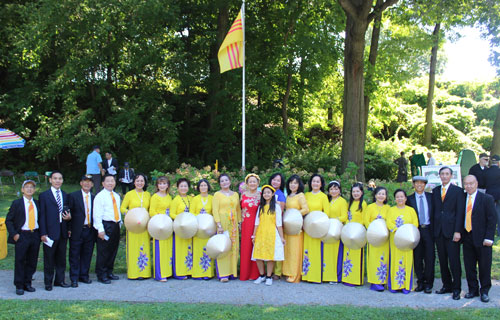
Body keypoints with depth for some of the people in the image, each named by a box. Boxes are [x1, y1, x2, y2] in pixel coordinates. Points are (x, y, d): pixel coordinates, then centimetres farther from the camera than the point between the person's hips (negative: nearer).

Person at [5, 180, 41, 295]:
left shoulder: (37, 203, 9)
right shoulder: (16, 203, -1)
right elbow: (8, 220, 0)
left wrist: (40, 234, 4)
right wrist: (14, 234, -10)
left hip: (35, 235, 4)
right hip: (21, 236, -3)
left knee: (32, 262, 8)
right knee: (20, 261, 0)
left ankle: (27, 283, 20)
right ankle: (19, 286, 10)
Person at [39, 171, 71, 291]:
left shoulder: (65, 195, 12)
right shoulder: (44, 195, -3)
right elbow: (42, 215, -6)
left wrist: (69, 217, -2)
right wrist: (43, 233, -11)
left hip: (63, 231, 5)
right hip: (50, 231, -4)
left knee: (61, 257, 11)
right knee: (49, 258, 4)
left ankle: (59, 280, 22)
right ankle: (48, 282, 15)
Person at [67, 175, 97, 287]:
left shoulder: (94, 198, 10)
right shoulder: (73, 196, -1)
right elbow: (69, 213, -3)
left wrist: (95, 230, 5)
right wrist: (69, 229, -8)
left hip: (90, 231, 4)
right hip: (77, 231, -3)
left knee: (87, 255, 10)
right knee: (74, 255, 3)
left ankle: (84, 276, 23)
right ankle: (74, 279, 11)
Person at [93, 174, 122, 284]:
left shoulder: (116, 196, 15)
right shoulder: (100, 196, -7)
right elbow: (97, 214, -11)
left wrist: (119, 222, 12)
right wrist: (100, 229, -16)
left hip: (115, 226, 7)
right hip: (105, 225, -7)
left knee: (113, 250, 13)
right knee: (103, 251, -2)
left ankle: (109, 272, 25)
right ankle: (101, 275, 7)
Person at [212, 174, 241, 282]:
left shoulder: (235, 194, 14)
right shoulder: (217, 194, 1)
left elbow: (238, 209, 16)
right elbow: (215, 210, -6)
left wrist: (239, 222, 7)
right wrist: (219, 225, -15)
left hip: (233, 224, 4)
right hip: (223, 223, -4)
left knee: (234, 247, 4)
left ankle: (232, 272, 12)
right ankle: (223, 274, -6)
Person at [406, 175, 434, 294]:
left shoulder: (431, 196, 7)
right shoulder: (409, 199, 5)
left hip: (428, 230, 0)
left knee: (430, 257, -1)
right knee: (417, 258, 4)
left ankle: (428, 284, 8)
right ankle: (420, 282, 14)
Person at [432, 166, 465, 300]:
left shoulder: (458, 190, 0)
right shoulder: (435, 191, 13)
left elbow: (460, 212, -5)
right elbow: (433, 210, 12)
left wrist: (457, 231, -12)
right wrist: (433, 229, 5)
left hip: (451, 230, -4)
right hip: (438, 231, 4)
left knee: (454, 260, -3)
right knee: (442, 260, 9)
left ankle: (456, 289, 6)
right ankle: (447, 285, 20)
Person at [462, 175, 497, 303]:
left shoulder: (487, 199, -4)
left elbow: (492, 219, -7)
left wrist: (488, 238, -13)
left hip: (481, 238, -4)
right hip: (467, 237, 4)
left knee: (484, 266, 4)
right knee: (469, 266, 9)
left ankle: (484, 291, 19)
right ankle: (473, 290, 22)